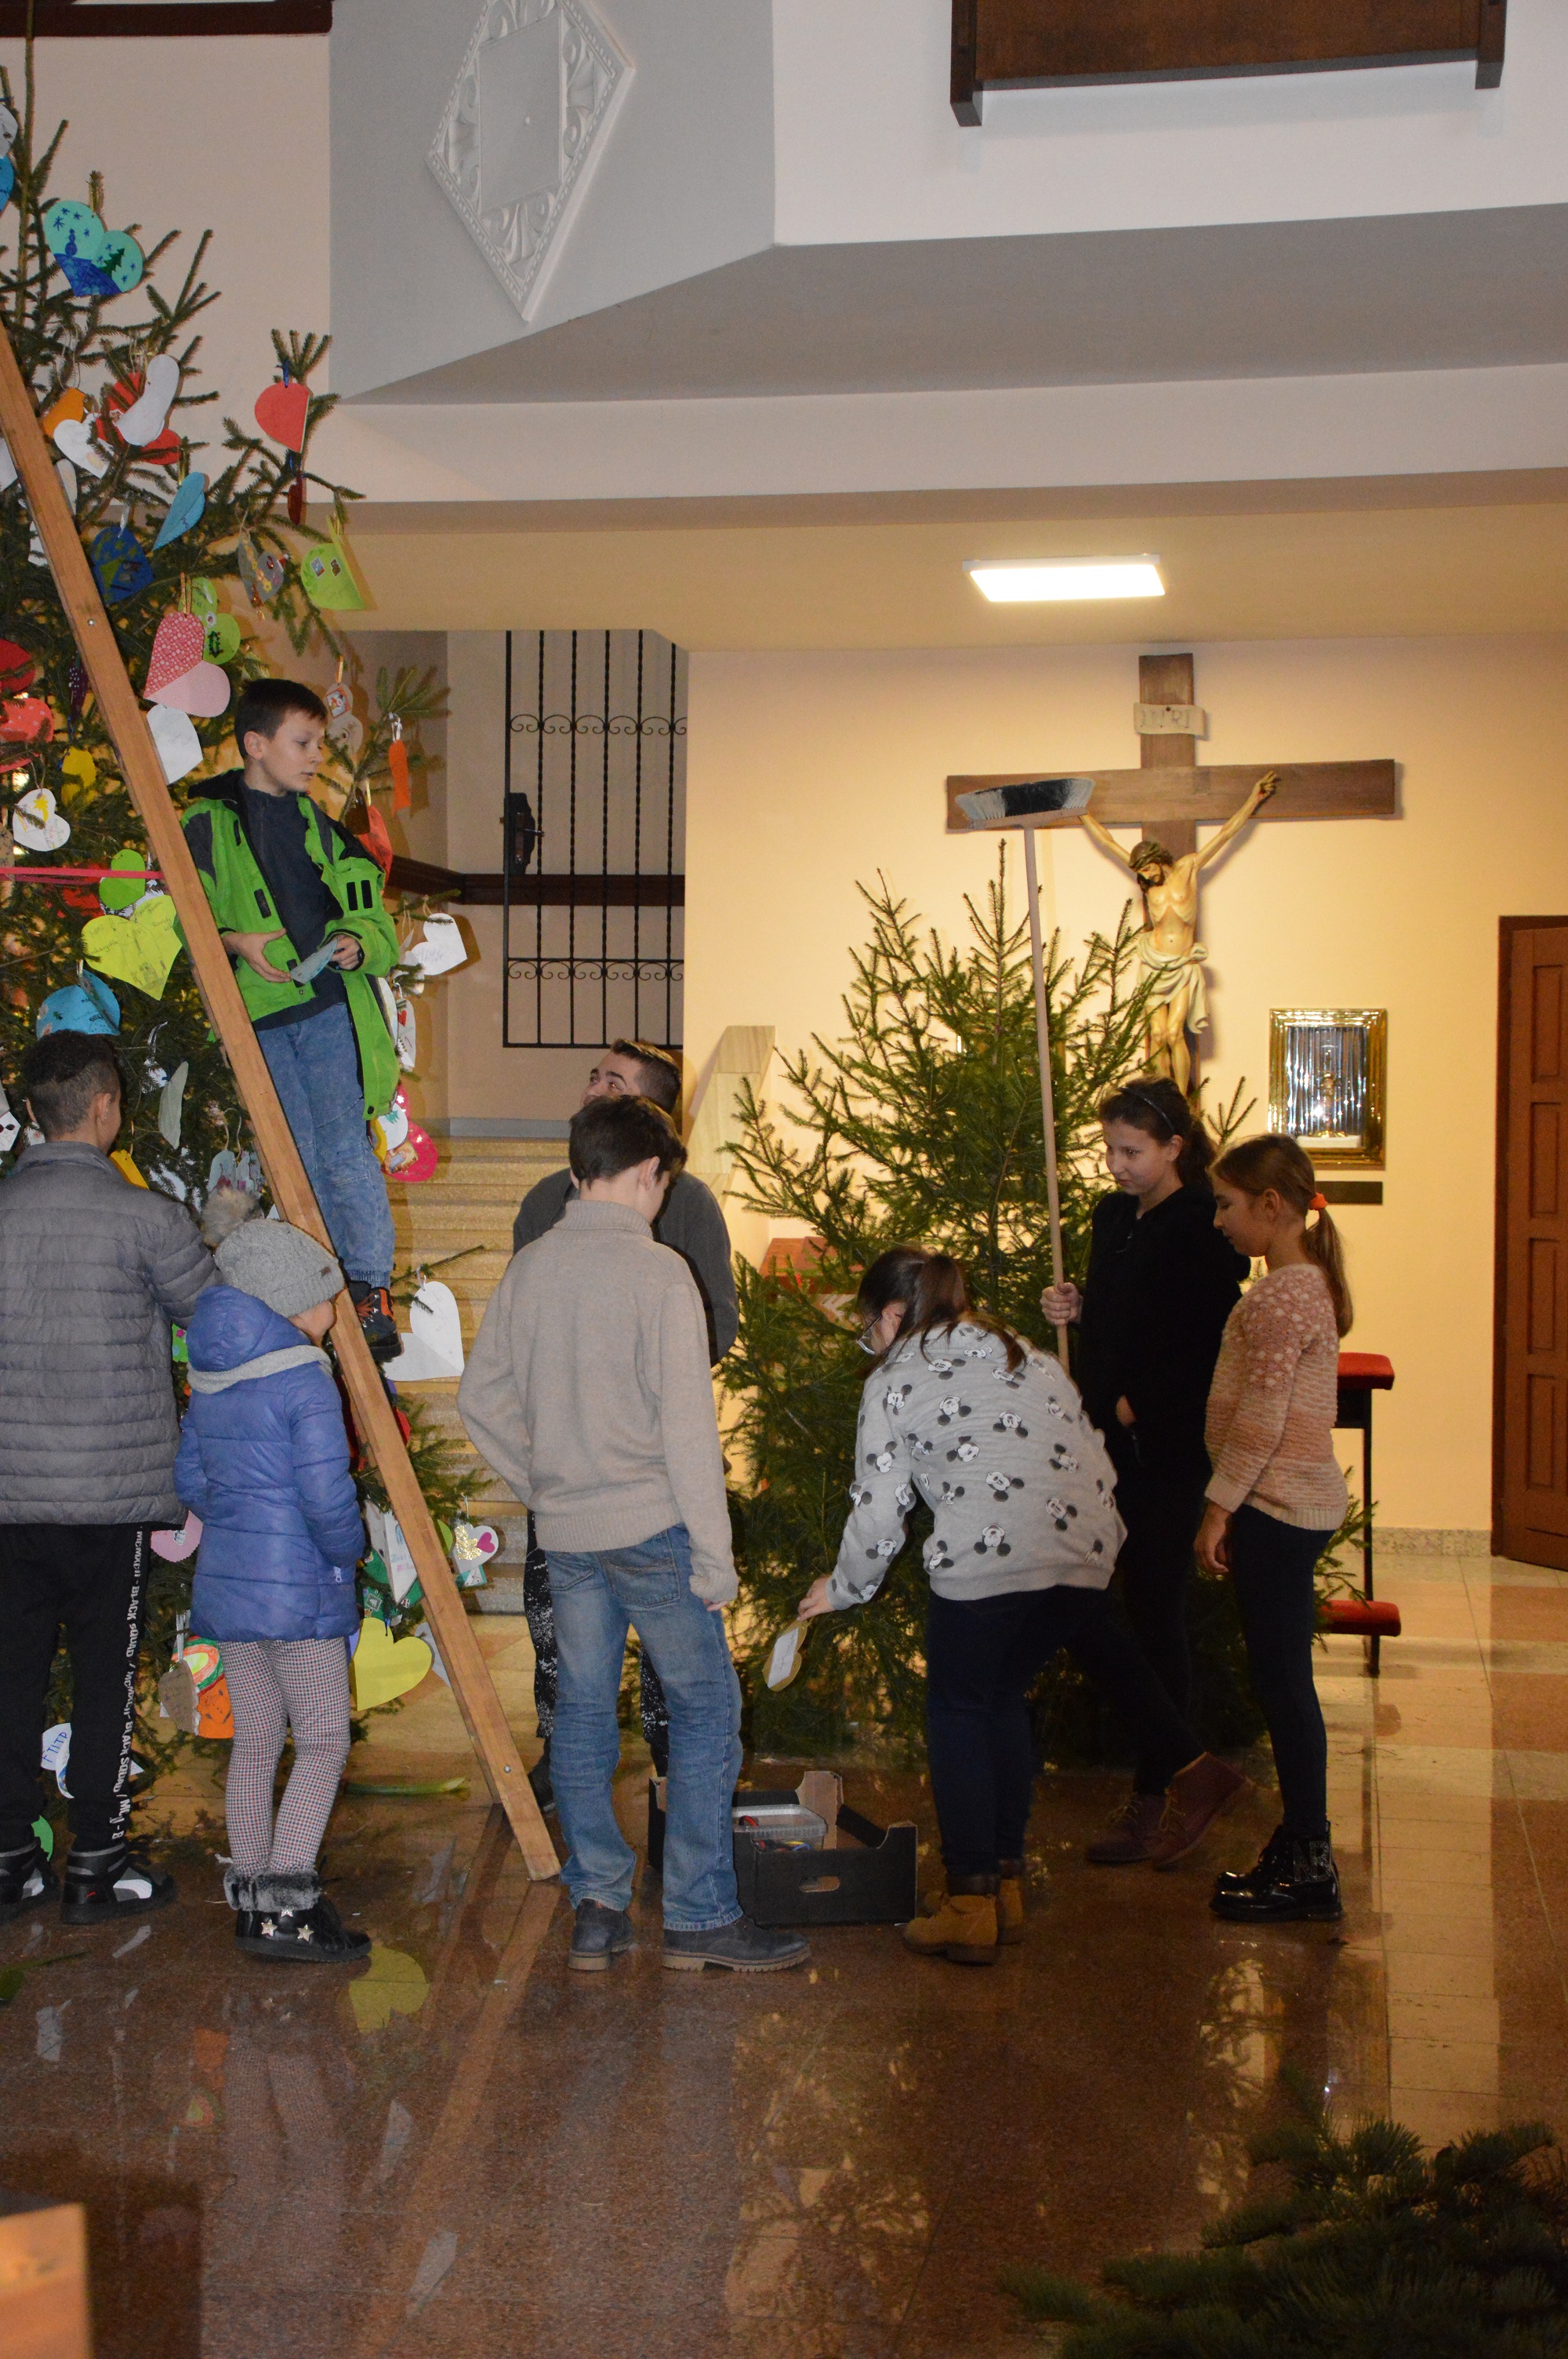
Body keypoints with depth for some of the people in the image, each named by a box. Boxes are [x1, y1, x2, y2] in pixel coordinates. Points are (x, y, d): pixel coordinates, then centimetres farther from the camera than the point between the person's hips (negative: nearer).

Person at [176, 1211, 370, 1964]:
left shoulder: (211, 1378, 7)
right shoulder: (304, 1381, -16)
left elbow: (191, 1479, 13)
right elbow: (328, 1497, -18)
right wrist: (347, 1550, -1)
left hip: (225, 1581, 7)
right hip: (298, 1589, -7)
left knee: (255, 1740, 15)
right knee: (323, 1740, 1)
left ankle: (250, 1898, 19)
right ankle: (286, 1905, -6)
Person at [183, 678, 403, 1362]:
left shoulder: (318, 817, 13)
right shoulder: (208, 823, 2)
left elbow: (365, 907, 16)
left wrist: (359, 942, -5)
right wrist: (234, 941, -14)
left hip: (331, 1005, 1)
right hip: (258, 1016, -1)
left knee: (346, 1151, -6)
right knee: (300, 1164, 4)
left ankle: (372, 1290, 2)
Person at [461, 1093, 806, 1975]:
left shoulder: (528, 1269, 6)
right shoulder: (656, 1272, -13)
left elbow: (480, 1398, 11)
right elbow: (687, 1423, -15)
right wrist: (714, 1553, -10)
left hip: (566, 1532, 6)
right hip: (649, 1523, -6)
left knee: (583, 1712, 11)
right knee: (706, 1707, 3)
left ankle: (598, 1911, 14)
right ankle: (701, 1917, 2)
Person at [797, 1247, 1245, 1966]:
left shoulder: (893, 1382, 9)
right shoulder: (1032, 1357, 25)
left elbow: (878, 1511, 8)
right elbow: (1096, 1461, 20)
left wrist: (841, 1589, 23)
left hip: (984, 1563, -6)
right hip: (1083, 1554, 6)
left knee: (958, 1714, 10)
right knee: (1004, 1700, 21)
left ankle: (972, 1904, 5)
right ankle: (1006, 1886, 22)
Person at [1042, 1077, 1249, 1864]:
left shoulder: (1204, 1226, -12)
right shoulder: (1112, 1216, 12)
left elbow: (1213, 1341, -14)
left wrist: (1141, 1403, -14)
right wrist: (1073, 1309, 3)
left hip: (1169, 1451, -7)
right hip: (1112, 1444, 7)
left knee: (1156, 1614, -3)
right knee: (1141, 1608, 9)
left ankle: (1151, 1797, 4)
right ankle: (1175, 1762, 20)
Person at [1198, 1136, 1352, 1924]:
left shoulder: (1279, 1296, -17)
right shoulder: (1307, 1282, 14)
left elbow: (1259, 1421, -20)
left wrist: (1219, 1506, -14)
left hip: (1277, 1506, -10)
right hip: (1300, 1504, 10)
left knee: (1282, 1681, -4)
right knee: (1283, 1681, 15)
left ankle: (1307, 1870, 1)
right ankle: (1302, 1851, 22)